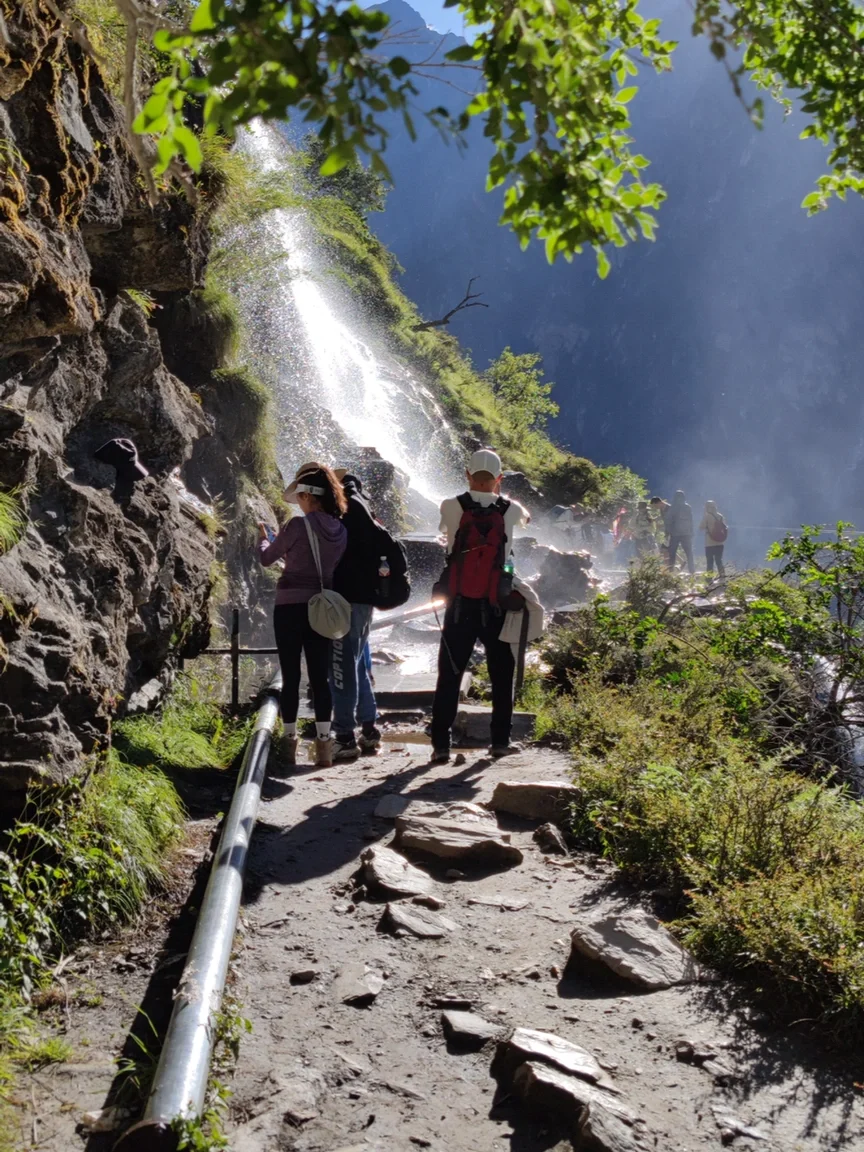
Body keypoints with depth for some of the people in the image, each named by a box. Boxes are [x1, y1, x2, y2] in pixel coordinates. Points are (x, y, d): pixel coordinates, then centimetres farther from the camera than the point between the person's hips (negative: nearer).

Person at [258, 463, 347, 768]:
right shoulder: (340, 531, 4)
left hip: (290, 605, -4)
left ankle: (289, 743, 7)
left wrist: (264, 538, 21)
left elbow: (266, 559, 0)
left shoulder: (297, 526, -13)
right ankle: (323, 744, 4)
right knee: (320, 677, 6)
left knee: (290, 677, 2)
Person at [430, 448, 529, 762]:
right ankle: (500, 739, 18)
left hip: (459, 605, 0)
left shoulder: (451, 507, -5)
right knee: (501, 673, 14)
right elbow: (525, 518, 22)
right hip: (496, 606, 0)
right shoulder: (510, 510, -1)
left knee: (449, 675, 4)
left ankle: (440, 744, 1)